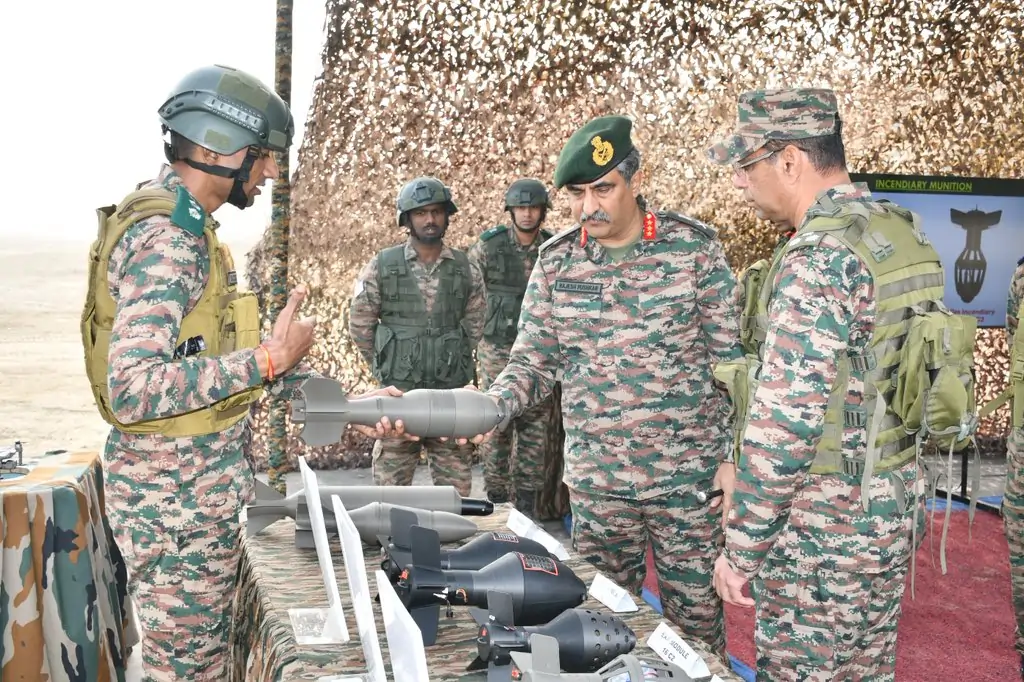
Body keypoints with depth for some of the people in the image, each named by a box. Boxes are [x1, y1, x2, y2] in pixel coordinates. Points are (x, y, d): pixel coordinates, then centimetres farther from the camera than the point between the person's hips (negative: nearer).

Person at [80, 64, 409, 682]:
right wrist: (270, 358, -26)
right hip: (176, 499, -10)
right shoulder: (162, 238, -21)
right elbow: (132, 392, -30)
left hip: (204, 491, 10)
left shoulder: (190, 230, 11)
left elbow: (227, 354, 12)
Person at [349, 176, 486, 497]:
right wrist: (387, 367, 8)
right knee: (391, 481, 4)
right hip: (398, 392, -1)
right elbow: (360, 325, 6)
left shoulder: (466, 269, 3)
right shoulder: (381, 267, -2)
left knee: (456, 482, 8)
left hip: (452, 391, 2)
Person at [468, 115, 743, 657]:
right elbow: (533, 360, 2)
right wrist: (492, 406, -18)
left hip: (688, 475, -2)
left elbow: (730, 357, -2)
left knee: (697, 621, 10)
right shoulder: (556, 262, 1)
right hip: (596, 482, 3)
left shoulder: (694, 247, -5)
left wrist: (732, 455, -4)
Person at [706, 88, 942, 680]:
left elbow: (784, 421, -24)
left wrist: (741, 548, -17)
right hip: (894, 504, 9)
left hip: (826, 522, -9)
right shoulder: (904, 233, 7)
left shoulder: (821, 257, -21)